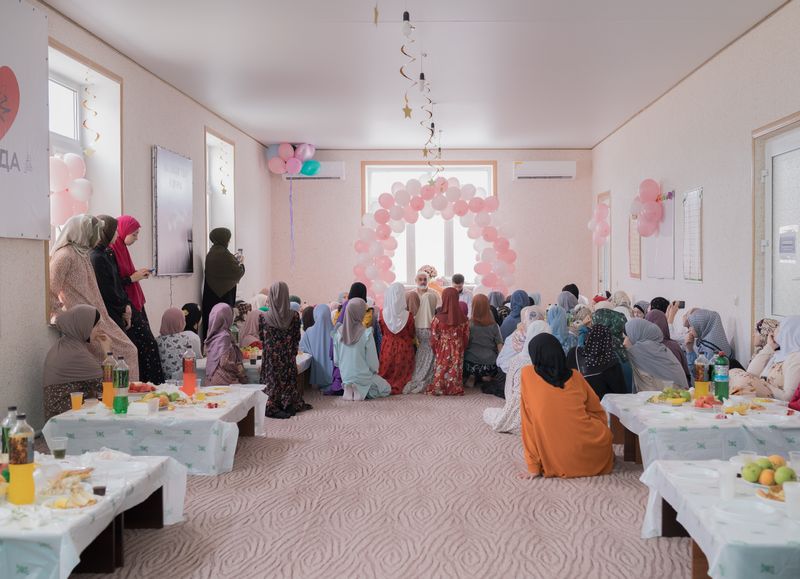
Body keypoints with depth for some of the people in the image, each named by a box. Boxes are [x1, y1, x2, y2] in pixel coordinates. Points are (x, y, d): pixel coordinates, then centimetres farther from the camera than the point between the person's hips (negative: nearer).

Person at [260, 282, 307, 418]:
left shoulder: (264, 318, -12)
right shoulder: (294, 316, -11)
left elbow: (261, 337, 1)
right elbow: (297, 337, -2)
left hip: (271, 357, -1)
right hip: (289, 357, 1)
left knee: (272, 380, 10)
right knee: (289, 379, 14)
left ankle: (272, 407, 12)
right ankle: (289, 405, 20)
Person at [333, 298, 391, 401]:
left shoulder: (338, 332, -11)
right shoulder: (366, 334, -24)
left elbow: (336, 360, -2)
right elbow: (373, 361, -15)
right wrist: (375, 370, 7)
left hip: (345, 377, 5)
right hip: (364, 377, -5)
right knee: (387, 389, 22)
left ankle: (349, 388, 10)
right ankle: (363, 391, 0)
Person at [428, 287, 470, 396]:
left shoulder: (438, 318, -13)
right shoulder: (463, 319, -7)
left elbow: (434, 337, -6)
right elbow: (466, 337, 0)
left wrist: (435, 350, 9)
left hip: (443, 350, -2)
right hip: (458, 350, 2)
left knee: (441, 369, 9)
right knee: (455, 369, 11)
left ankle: (439, 389, 14)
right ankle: (455, 389, 17)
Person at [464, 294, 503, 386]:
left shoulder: (468, 324, -8)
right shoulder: (493, 326, -1)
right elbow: (500, 346, 0)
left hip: (471, 363, -1)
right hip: (490, 364, 1)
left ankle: (471, 377, -7)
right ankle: (486, 378, -8)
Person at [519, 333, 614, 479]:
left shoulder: (527, 375, -6)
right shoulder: (575, 376, 0)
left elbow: (528, 424, -6)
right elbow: (599, 413, 11)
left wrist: (534, 466, -1)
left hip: (557, 464, 0)